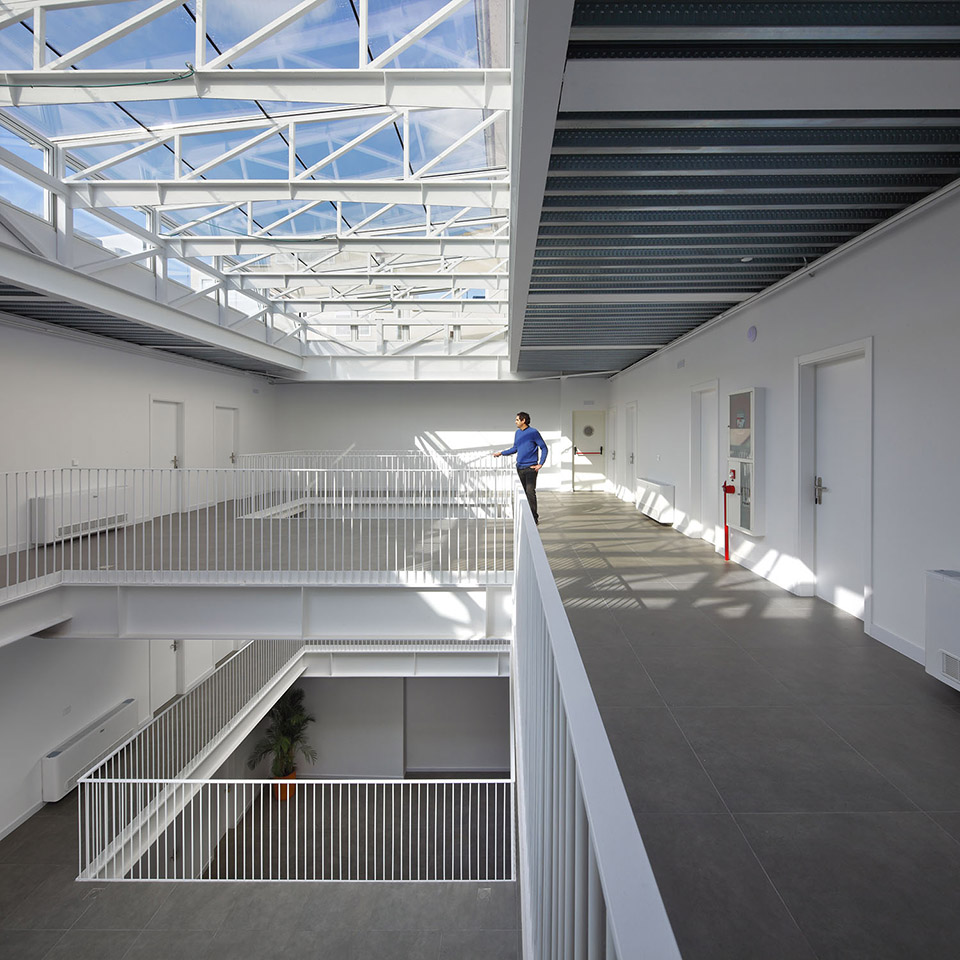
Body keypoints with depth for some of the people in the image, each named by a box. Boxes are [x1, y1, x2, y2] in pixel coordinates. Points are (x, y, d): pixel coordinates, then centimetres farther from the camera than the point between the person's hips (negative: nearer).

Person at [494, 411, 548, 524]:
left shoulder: (533, 432, -8)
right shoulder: (517, 433, 12)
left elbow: (544, 448, -5)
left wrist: (540, 464, -10)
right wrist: (501, 453, 14)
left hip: (530, 468, -6)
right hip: (520, 467, 7)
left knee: (530, 491, -13)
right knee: (523, 492, 10)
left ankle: (534, 518, -7)